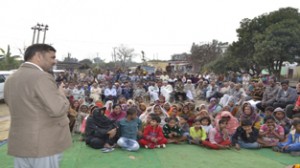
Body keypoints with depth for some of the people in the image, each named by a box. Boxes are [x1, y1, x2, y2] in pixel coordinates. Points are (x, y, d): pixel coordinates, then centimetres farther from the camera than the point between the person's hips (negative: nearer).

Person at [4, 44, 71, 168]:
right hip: (44, 144, -8)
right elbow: (58, 109, -24)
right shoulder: (41, 77, -19)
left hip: (19, 143, 8)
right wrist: (60, 93, -6)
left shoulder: (10, 79, 10)